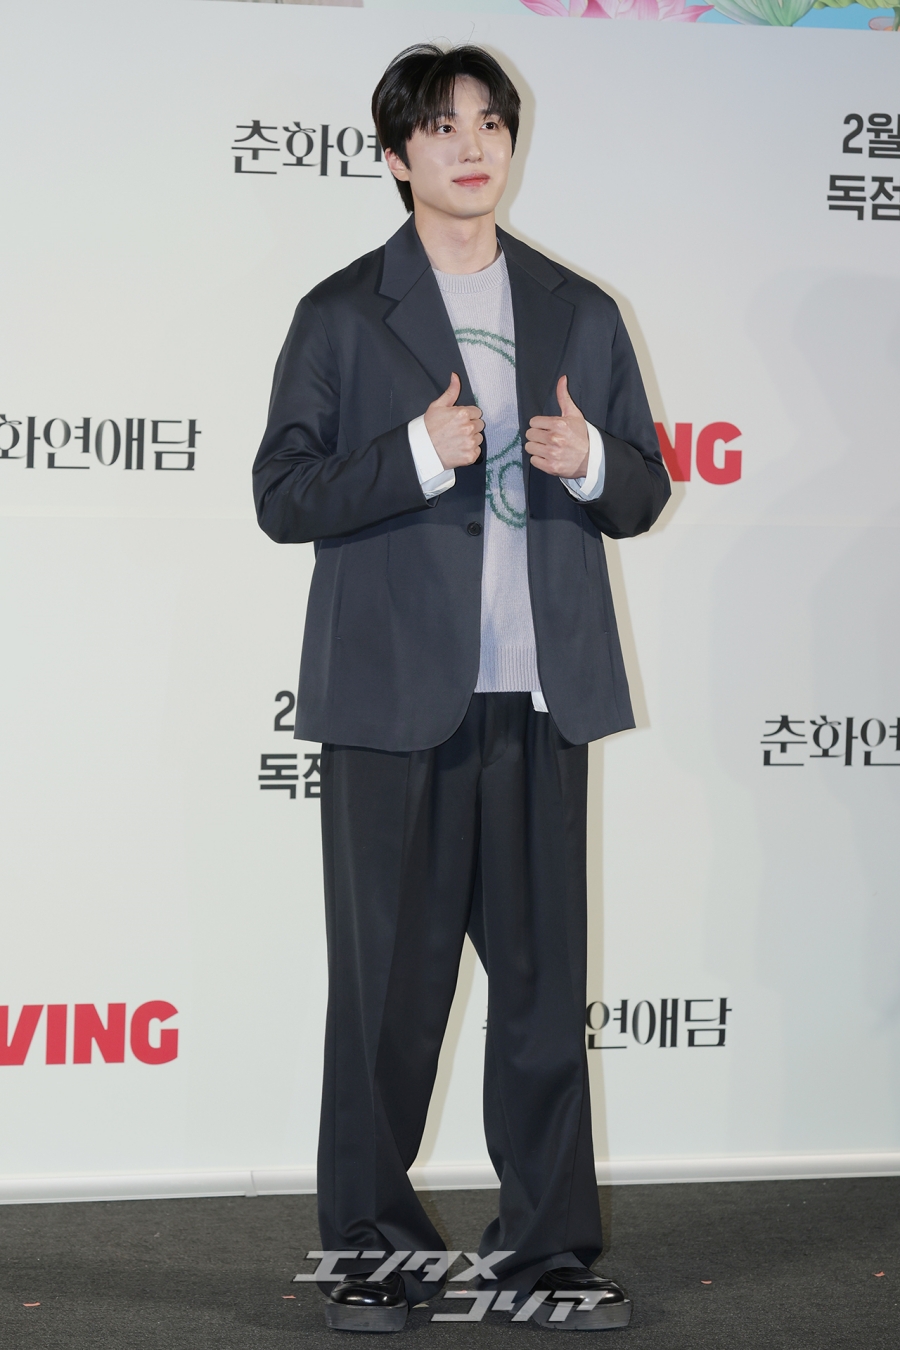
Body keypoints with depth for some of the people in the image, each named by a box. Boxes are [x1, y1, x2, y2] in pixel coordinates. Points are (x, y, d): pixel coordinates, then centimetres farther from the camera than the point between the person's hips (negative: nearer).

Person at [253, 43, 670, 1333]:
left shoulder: (578, 312, 13)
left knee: (545, 978, 6)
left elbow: (644, 494, 15)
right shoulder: (342, 316, 3)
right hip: (394, 696, -3)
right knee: (389, 982, 3)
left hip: (540, 695, 3)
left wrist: (591, 461, -8)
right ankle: (375, 1248, 15)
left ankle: (548, 1245, 16)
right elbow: (282, 496, -3)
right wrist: (419, 454, -16)